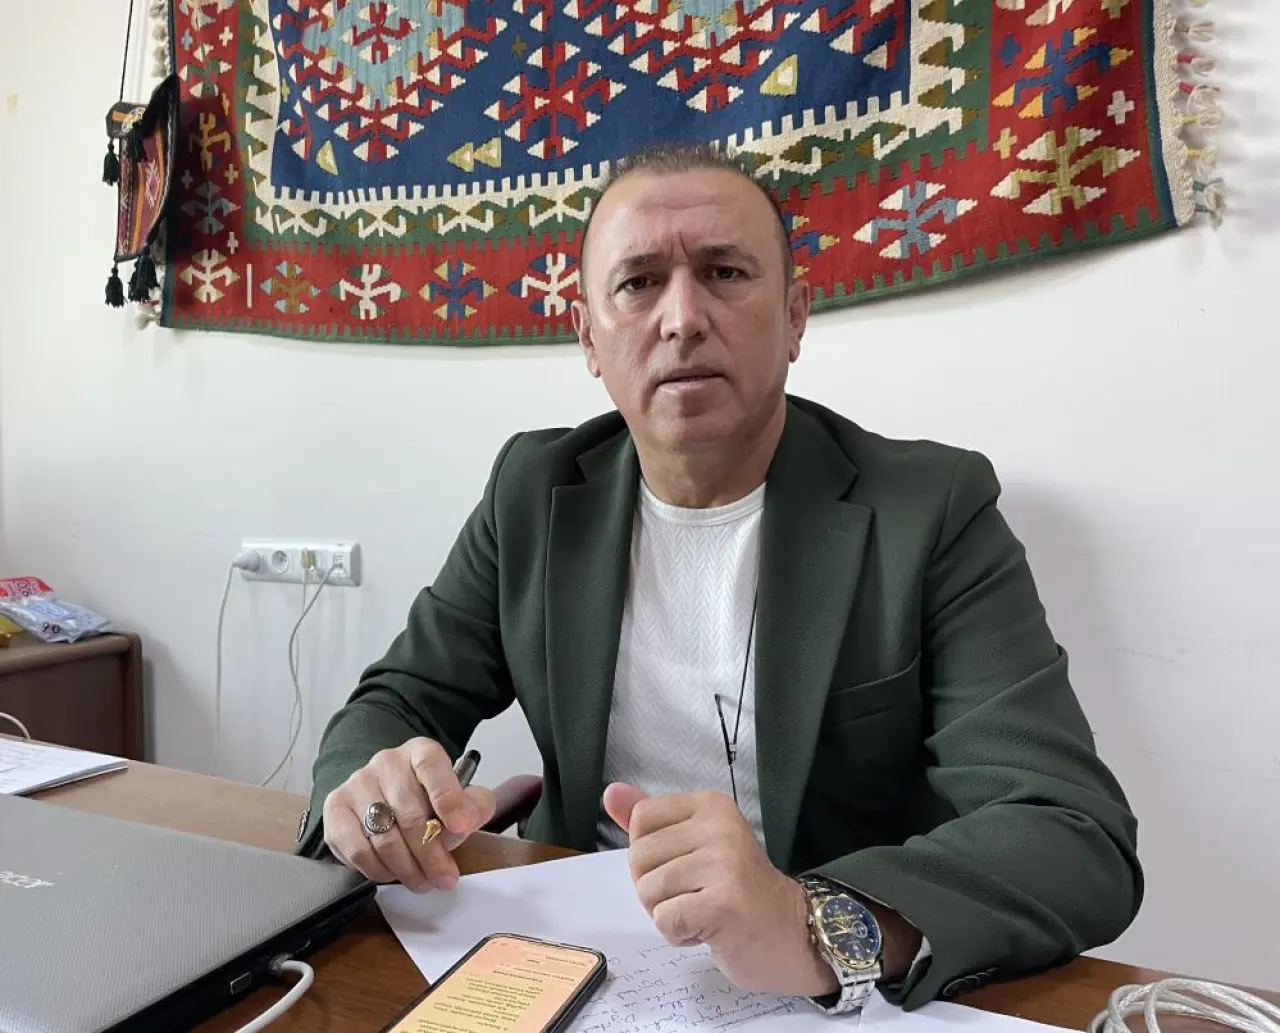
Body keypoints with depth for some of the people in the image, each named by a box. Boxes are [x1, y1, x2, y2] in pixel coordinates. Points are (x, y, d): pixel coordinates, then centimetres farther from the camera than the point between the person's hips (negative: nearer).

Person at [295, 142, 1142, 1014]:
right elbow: (397, 701, 4)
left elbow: (1082, 841, -19)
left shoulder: (933, 510, -13)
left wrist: (820, 932, -37)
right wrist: (367, 789, -19)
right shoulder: (536, 492, -1)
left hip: (838, 1000, -2)